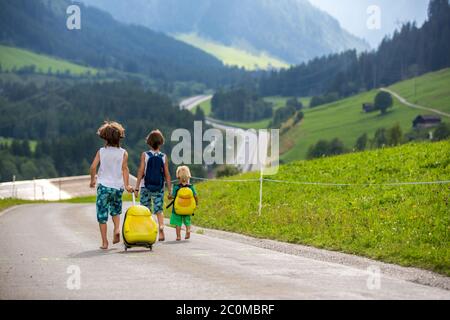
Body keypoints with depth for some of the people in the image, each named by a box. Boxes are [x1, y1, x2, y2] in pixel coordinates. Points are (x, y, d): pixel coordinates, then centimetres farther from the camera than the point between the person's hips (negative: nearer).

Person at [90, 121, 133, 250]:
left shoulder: (101, 152, -1)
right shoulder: (123, 153, 0)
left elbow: (93, 166, -8)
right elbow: (125, 168, -10)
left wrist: (92, 180, 8)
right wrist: (126, 185, -13)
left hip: (104, 186, -2)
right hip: (118, 186, 2)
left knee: (102, 214, 6)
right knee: (116, 210, 24)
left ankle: (104, 242, 4)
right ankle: (117, 229, -2)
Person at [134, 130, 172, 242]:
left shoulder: (145, 155, -5)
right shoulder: (164, 157, -1)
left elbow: (141, 172, -7)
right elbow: (167, 174, -1)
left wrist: (137, 187, -3)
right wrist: (170, 189, 6)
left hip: (146, 187, -1)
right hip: (159, 188, 1)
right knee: (159, 209, 5)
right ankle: (161, 227, -19)